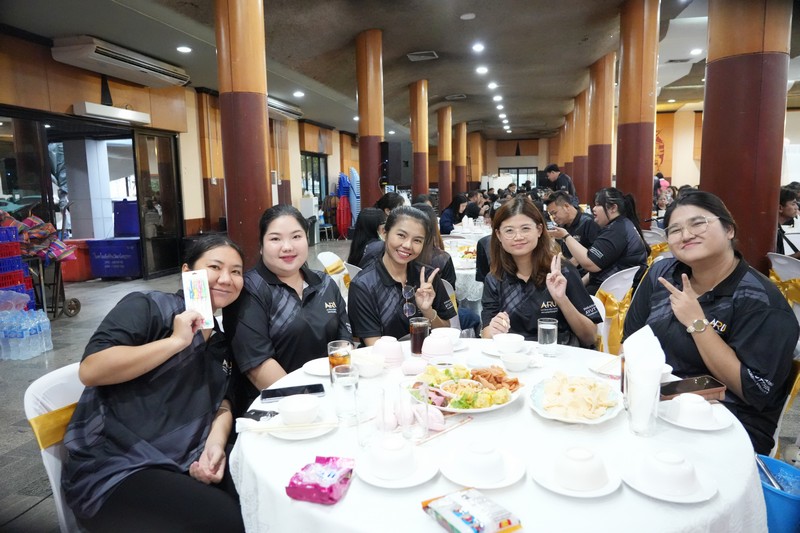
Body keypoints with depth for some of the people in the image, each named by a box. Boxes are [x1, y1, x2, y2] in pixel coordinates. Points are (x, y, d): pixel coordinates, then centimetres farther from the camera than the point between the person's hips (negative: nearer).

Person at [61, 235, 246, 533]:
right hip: (115, 471, -6)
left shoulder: (221, 342, 14)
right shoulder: (148, 307, -6)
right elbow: (90, 370, -18)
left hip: (185, 467, 6)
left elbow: (222, 401, 12)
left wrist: (216, 443, -9)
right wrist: (176, 340, -20)